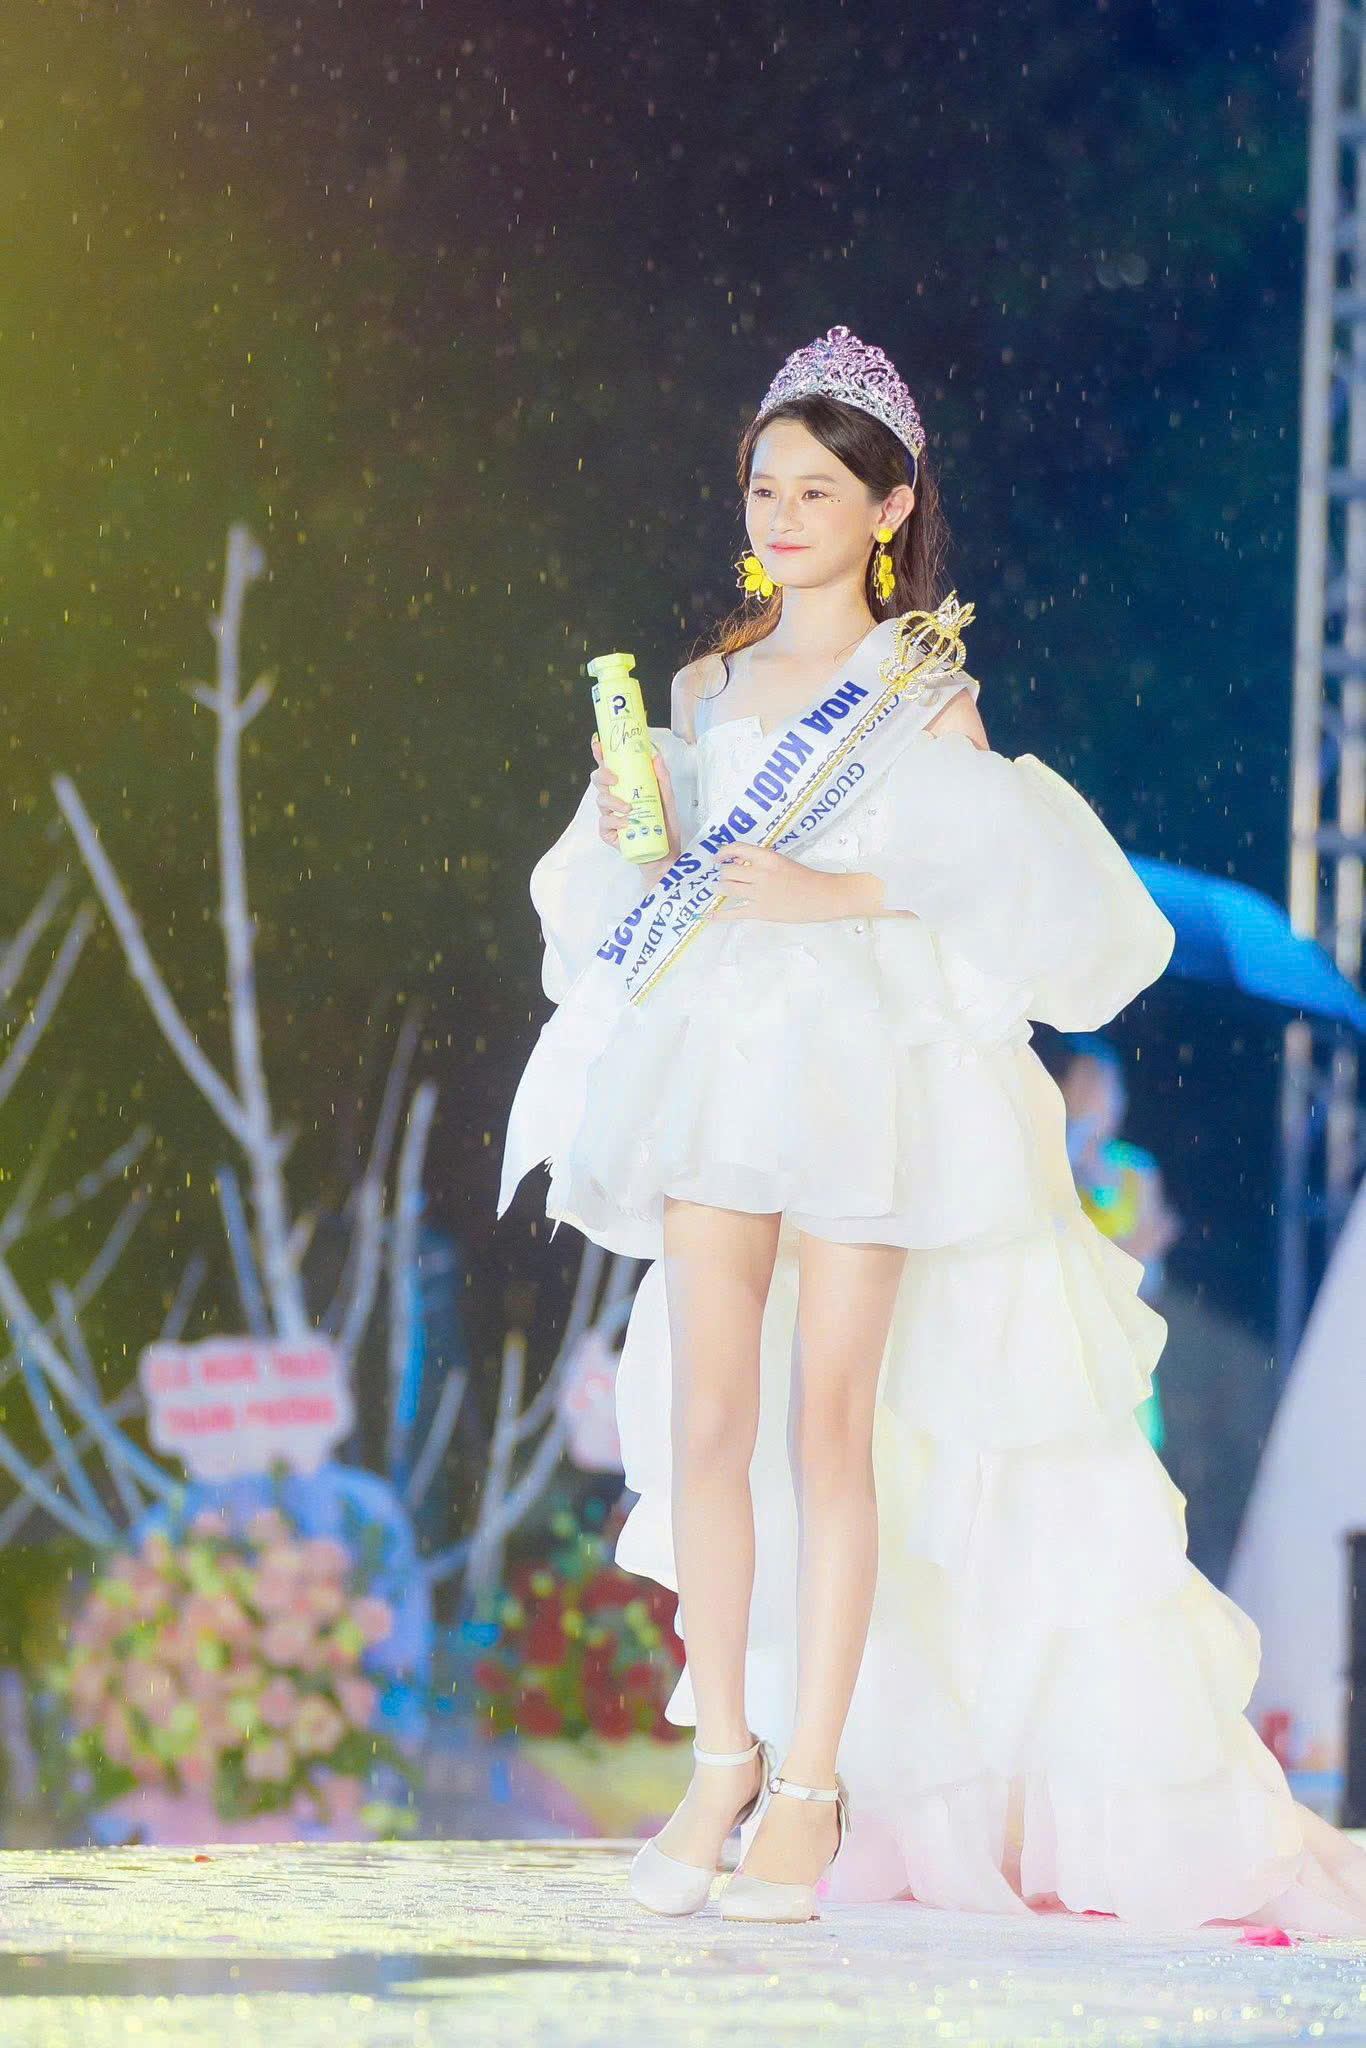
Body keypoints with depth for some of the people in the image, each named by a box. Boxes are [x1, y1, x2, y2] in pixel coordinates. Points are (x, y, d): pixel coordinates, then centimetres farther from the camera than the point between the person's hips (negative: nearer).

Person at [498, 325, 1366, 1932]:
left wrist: (836, 894, -15)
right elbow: (661, 878, 19)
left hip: (871, 1062, -4)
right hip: (715, 1060, 4)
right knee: (709, 1420, -3)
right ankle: (722, 1759, 5)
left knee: (831, 1422, -6)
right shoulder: (708, 686, 16)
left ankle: (816, 1787, -3)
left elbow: (997, 871, -5)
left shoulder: (924, 686, 4)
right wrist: (628, 840, -2)